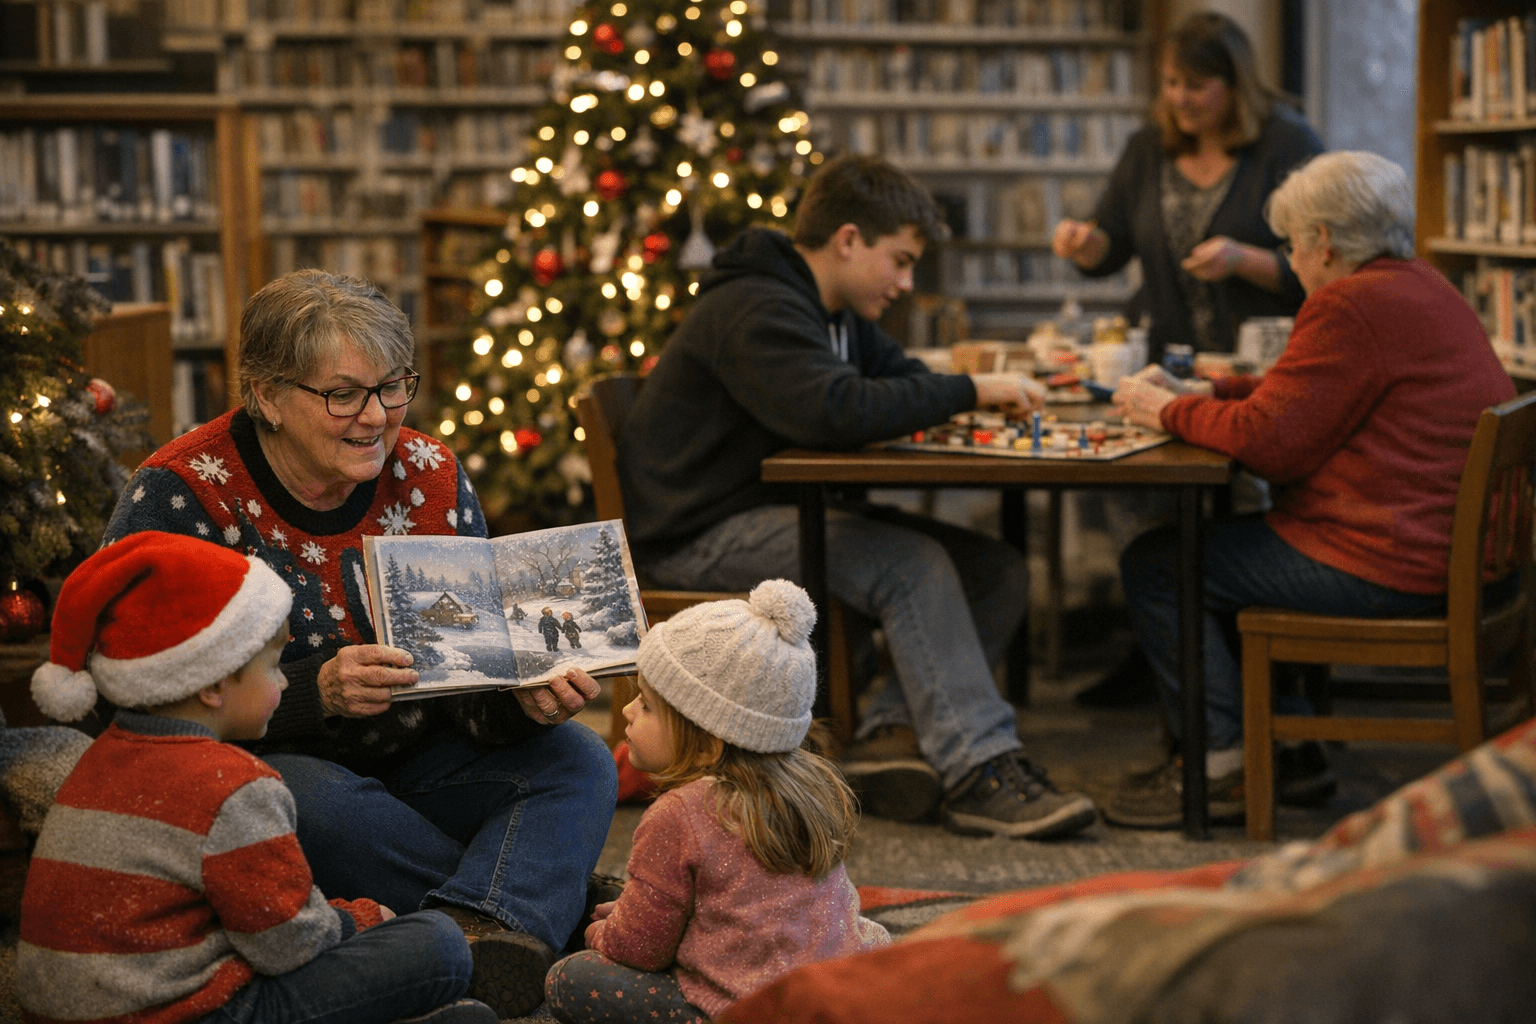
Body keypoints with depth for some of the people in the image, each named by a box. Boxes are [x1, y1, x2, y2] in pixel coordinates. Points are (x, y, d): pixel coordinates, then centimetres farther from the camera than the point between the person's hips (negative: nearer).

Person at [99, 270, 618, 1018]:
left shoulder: (430, 476, 0)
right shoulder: (177, 498, -14)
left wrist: (525, 699, -24)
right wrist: (317, 692, -32)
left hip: (410, 760, 5)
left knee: (578, 760, -15)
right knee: (321, 805, -37)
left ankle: (474, 931, -41)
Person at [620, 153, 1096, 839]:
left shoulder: (837, 312, 14)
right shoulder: (756, 311, -19)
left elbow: (902, 377, 23)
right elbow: (836, 411, -34)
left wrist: (985, 395, -1)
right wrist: (967, 391, -24)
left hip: (783, 514, 10)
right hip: (700, 538, -10)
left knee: (998, 571, -6)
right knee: (913, 564, -30)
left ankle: (892, 732, -18)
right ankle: (980, 774, -29)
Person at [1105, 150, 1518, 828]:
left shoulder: (1352, 307, -18)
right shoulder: (1426, 290, 15)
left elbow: (1268, 441, -17)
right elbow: (1302, 395, 24)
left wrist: (1170, 412, -2)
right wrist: (1199, 394, 19)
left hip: (1391, 568, -11)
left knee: (1153, 566, -2)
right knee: (1228, 537, 27)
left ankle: (1222, 766, 5)